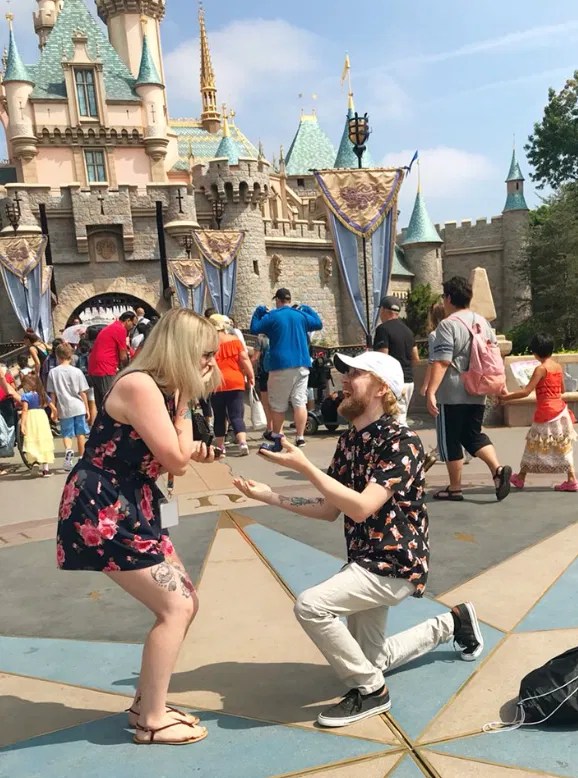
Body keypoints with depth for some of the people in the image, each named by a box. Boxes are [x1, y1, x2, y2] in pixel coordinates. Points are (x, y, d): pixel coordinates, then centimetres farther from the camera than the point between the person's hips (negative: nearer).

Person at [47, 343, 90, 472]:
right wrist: (87, 409, 8)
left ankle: (68, 450, -21)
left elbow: (52, 394, 0)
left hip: (64, 408, 0)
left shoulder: (53, 372, -3)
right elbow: (83, 393, -1)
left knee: (66, 434, 7)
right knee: (80, 434, 11)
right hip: (79, 407, 0)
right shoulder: (77, 371, -4)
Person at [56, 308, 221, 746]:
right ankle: (152, 722, 9)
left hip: (130, 509, 10)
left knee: (185, 602, 12)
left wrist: (196, 453, -6)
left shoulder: (161, 389, 10)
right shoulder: (140, 386, -20)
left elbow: (169, 461, 11)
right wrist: (183, 403, -12)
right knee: (175, 608, -7)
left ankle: (147, 703, 26)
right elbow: (174, 460, -18)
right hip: (101, 511, -10)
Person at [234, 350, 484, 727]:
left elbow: (361, 508, -30)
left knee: (310, 606, -26)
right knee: (371, 661, 21)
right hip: (366, 560, 9)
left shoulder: (401, 442, -21)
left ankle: (371, 691, -3)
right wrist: (269, 496, -4)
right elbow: (329, 510, 4)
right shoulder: (350, 439, 4)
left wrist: (304, 466, -31)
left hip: (395, 564, -9)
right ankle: (452, 623, 39)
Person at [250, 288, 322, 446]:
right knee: (300, 402, 0)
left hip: (281, 365, -3)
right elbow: (319, 324, 23)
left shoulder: (271, 316, -1)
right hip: (301, 364, 3)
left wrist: (258, 312, 17)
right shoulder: (301, 315, 9)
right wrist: (308, 309, 32)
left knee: (278, 405, 7)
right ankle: (300, 437, -4)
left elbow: (254, 329, 5)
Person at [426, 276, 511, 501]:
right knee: (473, 435, 17)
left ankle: (454, 488, 14)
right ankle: (497, 468, -3)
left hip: (452, 395, -7)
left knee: (450, 440, 5)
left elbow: (442, 362, -22)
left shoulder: (448, 325, -14)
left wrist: (431, 392, -24)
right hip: (477, 393, 7)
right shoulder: (483, 322, 10)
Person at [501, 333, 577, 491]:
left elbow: (526, 392, -19)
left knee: (534, 445, 5)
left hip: (545, 413, -6)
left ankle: (520, 478, 18)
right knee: (562, 446, 10)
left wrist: (506, 397, -10)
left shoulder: (541, 369, -14)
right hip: (560, 410, 6)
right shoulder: (559, 367, 5)